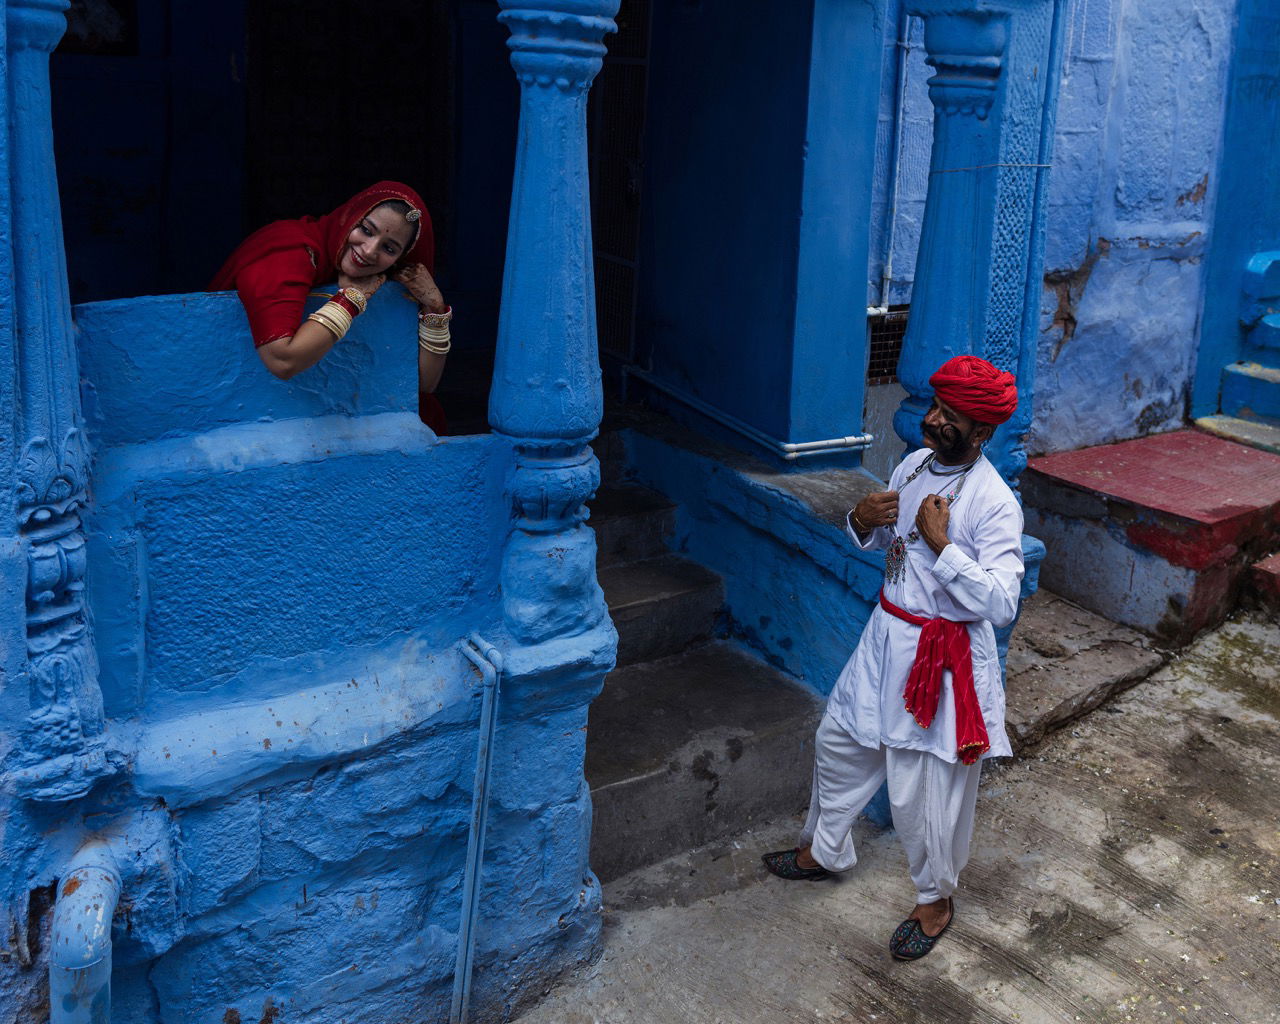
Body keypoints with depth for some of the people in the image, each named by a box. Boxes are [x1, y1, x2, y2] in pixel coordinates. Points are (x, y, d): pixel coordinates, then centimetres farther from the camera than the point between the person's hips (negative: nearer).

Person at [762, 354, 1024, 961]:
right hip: (887, 635, 8)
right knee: (839, 742, 22)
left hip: (943, 656, -8)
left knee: (921, 791, 3)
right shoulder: (914, 464, 1)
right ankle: (824, 850, 46)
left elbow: (1000, 603, -28)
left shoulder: (994, 503, -22)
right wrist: (863, 520, -8)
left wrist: (941, 542, -29)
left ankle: (936, 900, 29)